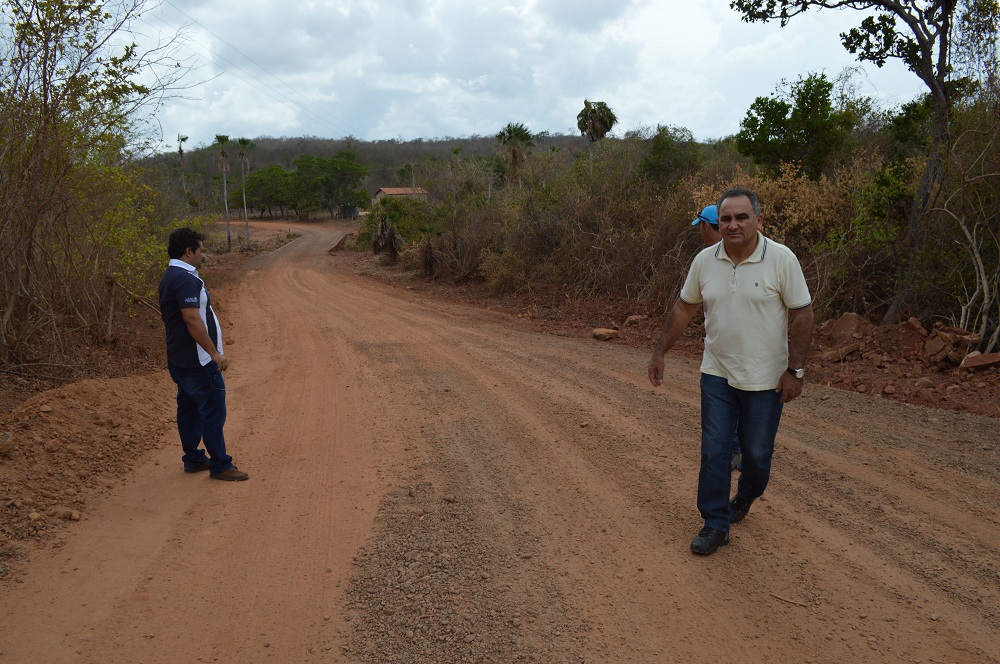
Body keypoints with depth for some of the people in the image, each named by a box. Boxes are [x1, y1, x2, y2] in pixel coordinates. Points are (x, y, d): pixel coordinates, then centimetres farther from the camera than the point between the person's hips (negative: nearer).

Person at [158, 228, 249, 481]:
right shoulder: (185, 279, -20)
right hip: (197, 360, -11)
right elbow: (192, 320, -27)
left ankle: (193, 459, 25)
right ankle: (220, 465, 1)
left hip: (180, 358, 11)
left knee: (189, 408, 16)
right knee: (213, 410, -4)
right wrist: (215, 353, -24)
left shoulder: (170, 277, 14)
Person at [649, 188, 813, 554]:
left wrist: (795, 370, -12)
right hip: (716, 374, 3)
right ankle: (715, 524, 13)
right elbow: (683, 308, 9)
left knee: (756, 452, 12)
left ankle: (745, 498, 41)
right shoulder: (705, 260, -1)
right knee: (714, 451, 2)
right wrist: (659, 353, 8)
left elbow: (802, 315, -9)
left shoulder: (781, 259, -12)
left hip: (764, 379, -2)